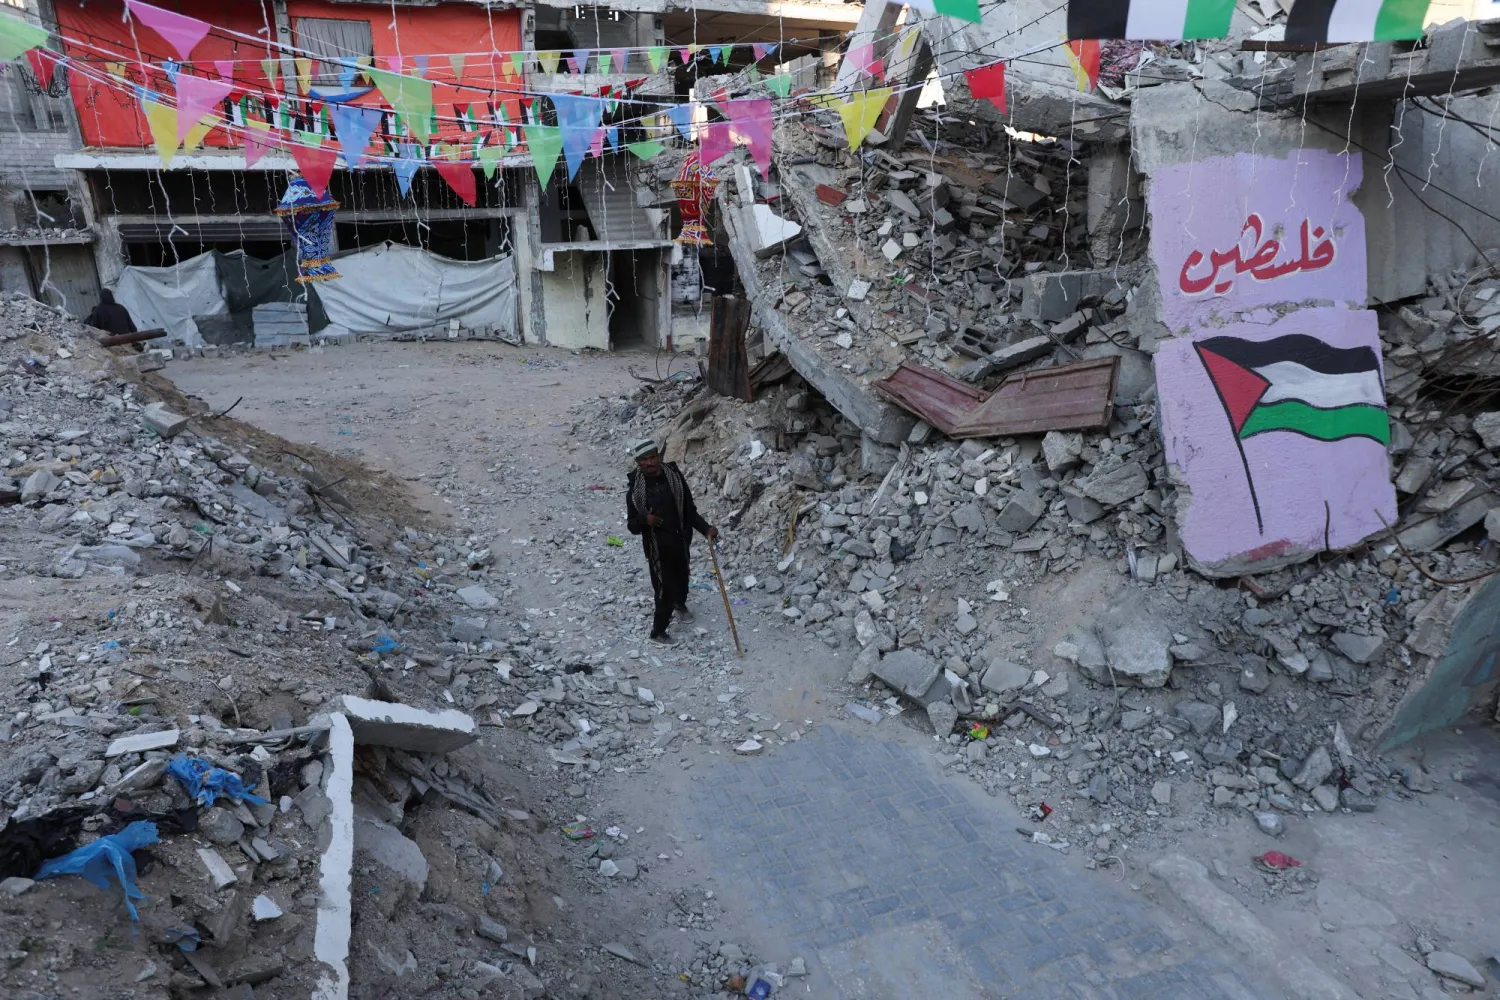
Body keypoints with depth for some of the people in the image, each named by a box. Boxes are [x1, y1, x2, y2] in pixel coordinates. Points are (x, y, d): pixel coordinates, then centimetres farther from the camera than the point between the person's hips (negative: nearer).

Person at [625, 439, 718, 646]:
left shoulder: (675, 476, -9)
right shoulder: (635, 489, -13)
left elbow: (689, 510, -2)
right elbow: (632, 525, -7)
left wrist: (706, 528, -16)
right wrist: (645, 520, -28)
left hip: (680, 541, 3)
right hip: (656, 547, -3)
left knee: (682, 579, 24)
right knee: (665, 588, -1)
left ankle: (680, 604, 58)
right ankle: (658, 632, 21)